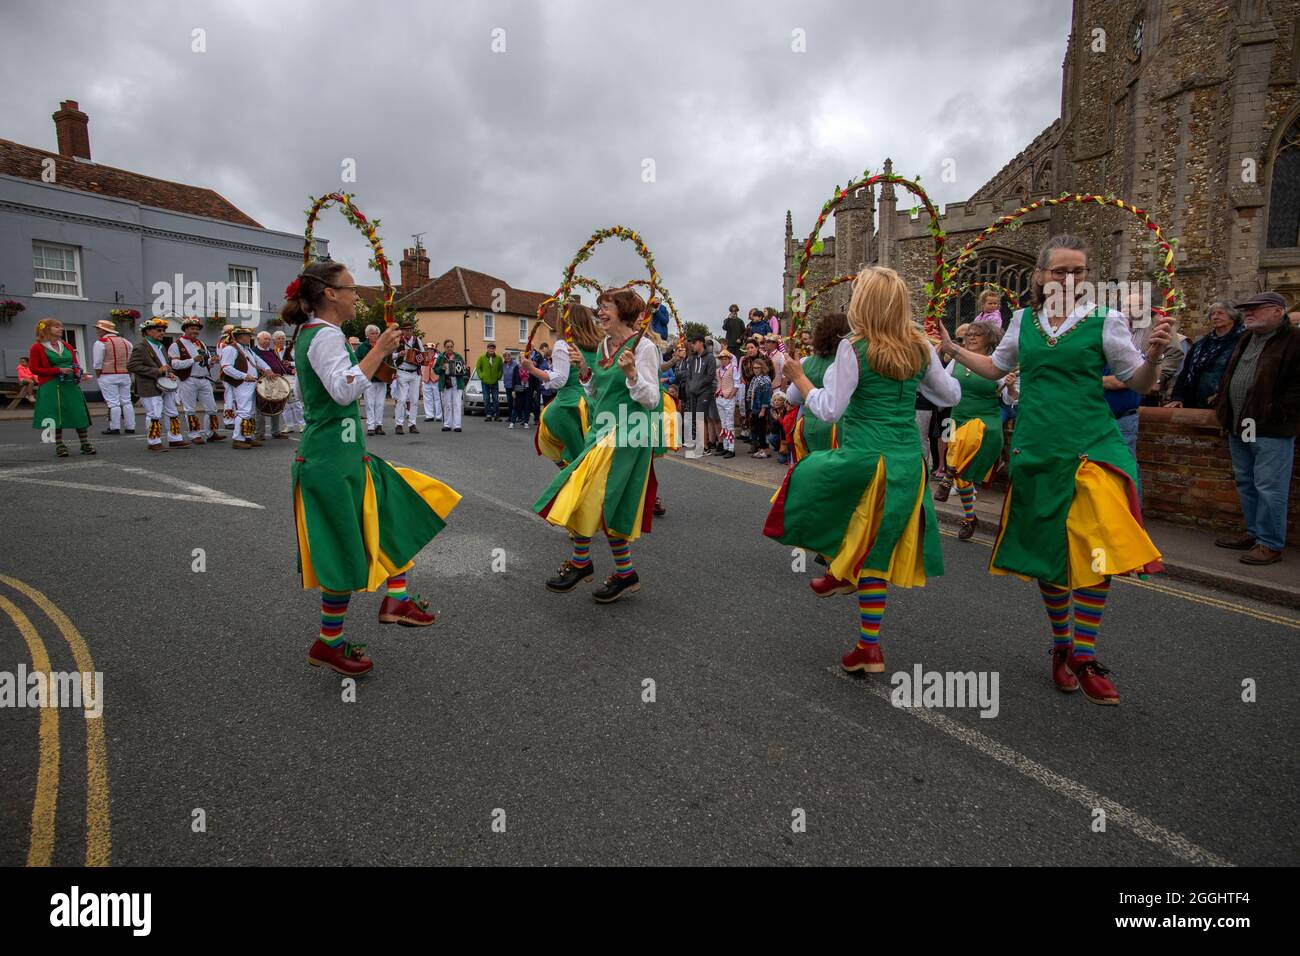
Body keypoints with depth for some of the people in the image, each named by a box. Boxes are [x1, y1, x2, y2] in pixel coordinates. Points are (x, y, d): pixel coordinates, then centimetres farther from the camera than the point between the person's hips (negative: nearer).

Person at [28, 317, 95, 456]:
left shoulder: (67, 346, 14)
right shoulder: (37, 348, -1)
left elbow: (75, 363, 21)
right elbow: (34, 369, -5)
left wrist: (77, 372, -2)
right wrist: (58, 370, -14)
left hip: (71, 384, 4)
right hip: (51, 386, -4)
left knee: (80, 413, -1)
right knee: (55, 416, -1)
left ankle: (85, 443, 4)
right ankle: (59, 445, 8)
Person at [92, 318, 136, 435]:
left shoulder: (101, 342, -7)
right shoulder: (126, 342, 11)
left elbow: (98, 363, -10)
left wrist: (98, 377, 0)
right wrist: (128, 375, 14)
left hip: (108, 376, -5)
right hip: (125, 375, 5)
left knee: (113, 402, -4)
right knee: (126, 401, 7)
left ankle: (115, 428, -3)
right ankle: (130, 427, 7)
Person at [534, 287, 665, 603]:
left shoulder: (643, 346, -10)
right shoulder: (603, 346, 13)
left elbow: (651, 400, -14)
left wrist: (631, 373, -28)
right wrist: (585, 374, 4)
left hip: (627, 433, -8)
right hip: (603, 430, 8)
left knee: (589, 497, -9)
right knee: (610, 504, 8)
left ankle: (580, 562, 9)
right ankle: (625, 574, 19)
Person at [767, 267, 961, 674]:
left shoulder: (853, 348, -10)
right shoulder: (920, 348, 6)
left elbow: (829, 410, -12)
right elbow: (952, 395, 16)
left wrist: (798, 377, -1)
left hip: (862, 458, -6)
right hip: (907, 462, 6)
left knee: (804, 477, 23)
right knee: (875, 551, 14)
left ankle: (839, 572, 24)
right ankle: (870, 647, 20)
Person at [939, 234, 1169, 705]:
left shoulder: (1105, 321, 0)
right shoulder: (1024, 321, 9)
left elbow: (1139, 384, 2)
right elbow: (995, 367, 24)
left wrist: (1154, 354, -17)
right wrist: (952, 348, 18)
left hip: (1090, 447, -2)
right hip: (1036, 450, 3)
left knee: (1095, 551, -12)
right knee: (1046, 550, 9)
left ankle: (1084, 657, 5)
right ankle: (1061, 646, 29)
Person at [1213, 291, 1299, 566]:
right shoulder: (1246, 339, 16)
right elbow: (1230, 376, 25)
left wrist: (1278, 412, -18)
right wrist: (1222, 405, 16)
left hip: (1271, 430, -8)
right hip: (1239, 427, 9)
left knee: (1269, 488, -5)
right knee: (1245, 483, 15)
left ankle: (1270, 544, 2)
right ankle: (1254, 533, 27)